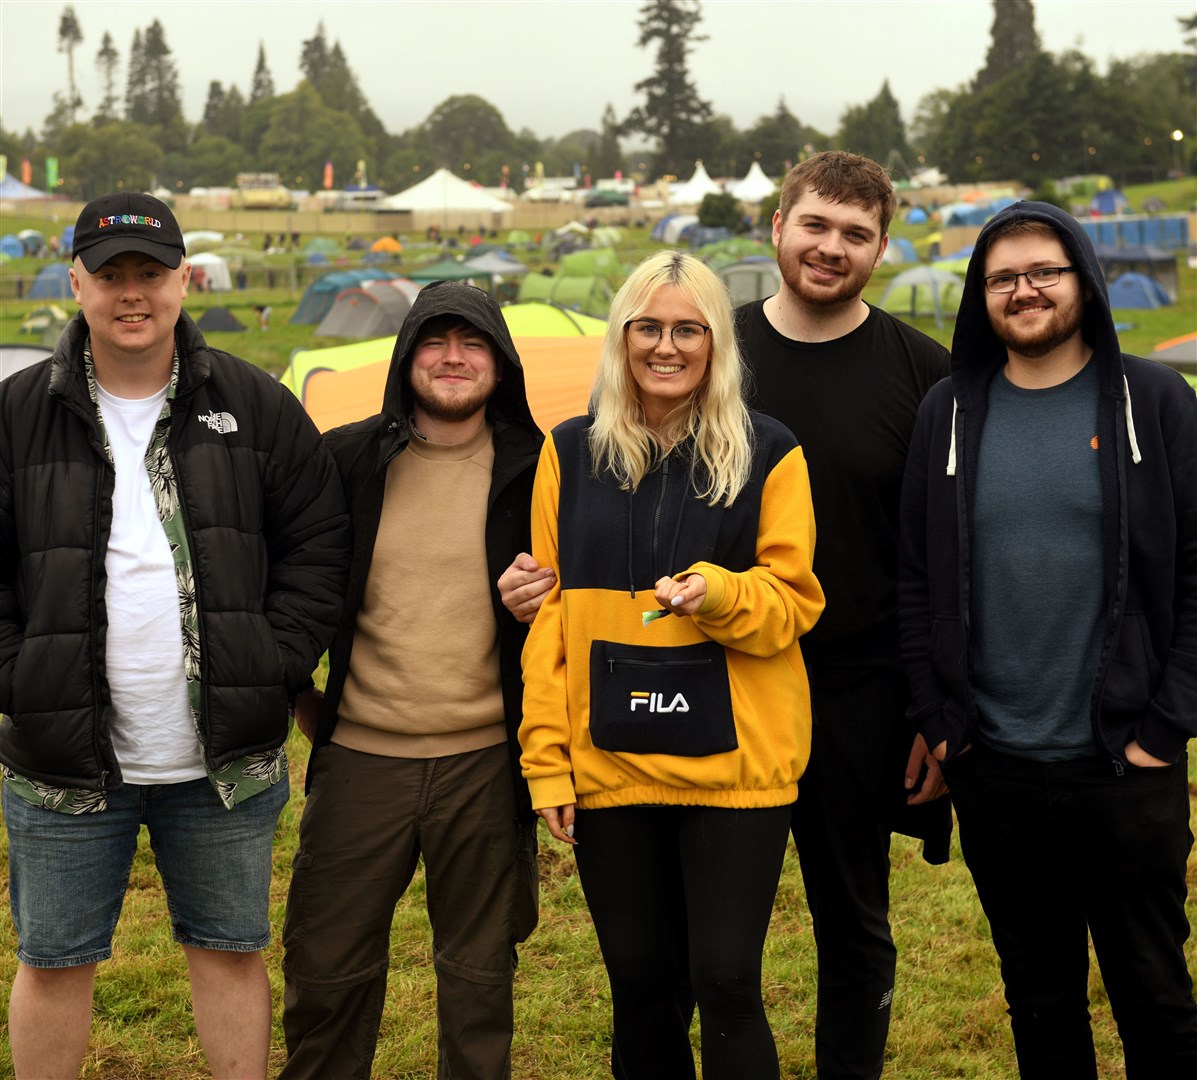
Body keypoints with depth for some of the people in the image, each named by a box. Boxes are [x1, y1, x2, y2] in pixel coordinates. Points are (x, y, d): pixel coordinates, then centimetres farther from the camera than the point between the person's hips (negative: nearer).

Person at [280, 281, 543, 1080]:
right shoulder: (346, 460, 1)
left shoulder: (534, 472, -1)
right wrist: (299, 695, 8)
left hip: (483, 763, -1)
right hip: (360, 758, 1)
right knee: (326, 965, 9)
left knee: (479, 971, 13)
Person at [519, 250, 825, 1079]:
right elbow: (548, 612, 5)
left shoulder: (768, 453, 0)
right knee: (641, 983, 11)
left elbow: (794, 600, -1)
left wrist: (720, 594, -23)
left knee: (726, 984, -2)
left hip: (733, 763, -2)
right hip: (609, 763, 2)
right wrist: (546, 755, 0)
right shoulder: (572, 452, 6)